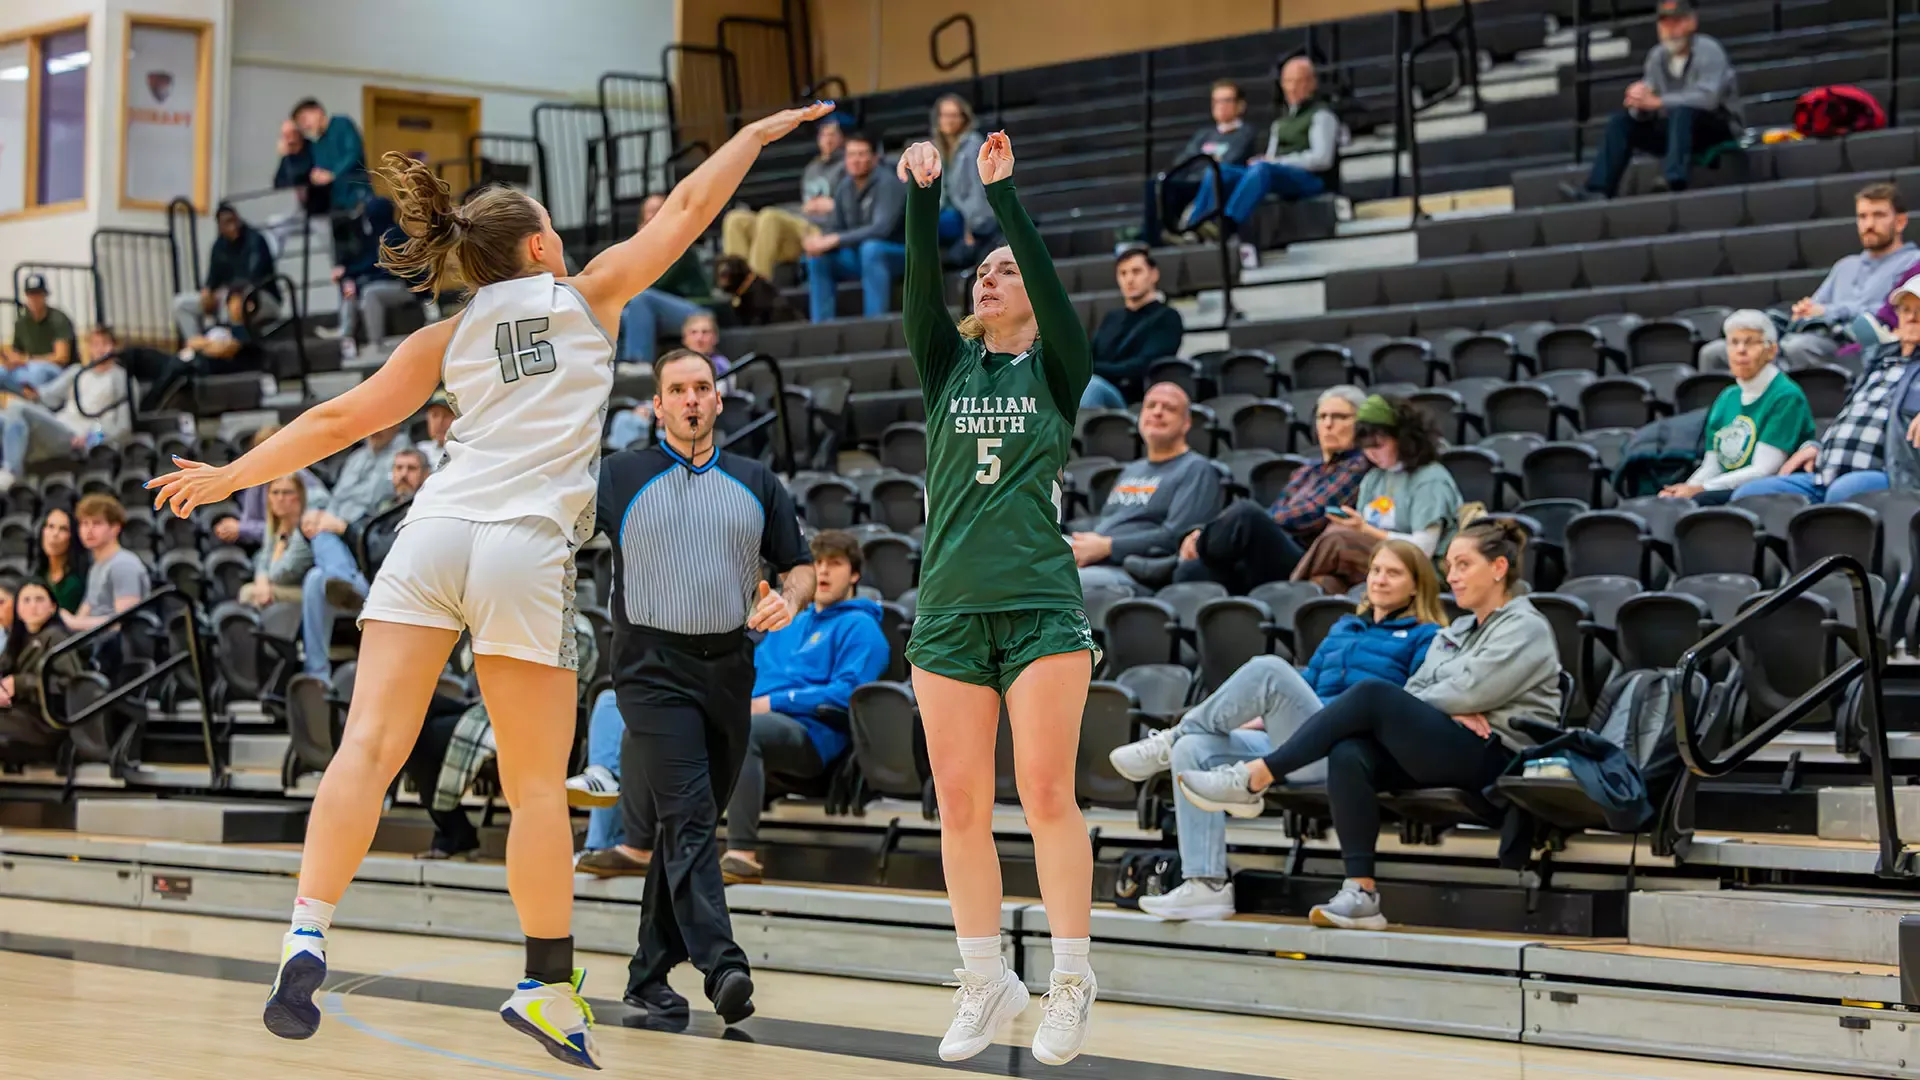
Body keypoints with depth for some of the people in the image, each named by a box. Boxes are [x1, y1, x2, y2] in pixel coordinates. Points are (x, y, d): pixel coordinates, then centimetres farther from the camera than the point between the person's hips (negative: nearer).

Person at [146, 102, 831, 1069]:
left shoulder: (446, 338, 20)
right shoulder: (585, 295, 15)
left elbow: (341, 418, 18)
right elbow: (687, 209, 23)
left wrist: (230, 477, 27)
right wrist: (756, 133, 36)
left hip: (431, 534, 2)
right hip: (525, 550, -2)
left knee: (368, 746, -6)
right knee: (537, 785, 5)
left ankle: (306, 940, -22)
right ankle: (549, 988, 11)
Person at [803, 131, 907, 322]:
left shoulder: (887, 184, -20)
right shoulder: (844, 188, -1)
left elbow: (882, 228, -32)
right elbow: (834, 227, 3)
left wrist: (836, 240, -35)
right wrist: (821, 240, -23)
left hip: (895, 254, -7)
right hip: (860, 256, 7)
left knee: (870, 248, -36)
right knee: (818, 257, -11)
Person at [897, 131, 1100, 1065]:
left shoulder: (1056, 369, 7)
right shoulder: (948, 366, 14)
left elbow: (1048, 276, -10)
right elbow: (921, 286, -3)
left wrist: (1001, 191, -16)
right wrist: (923, 197, -15)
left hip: (1041, 604, -3)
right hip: (949, 610, 3)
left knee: (1047, 795, -7)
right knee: (959, 804, 2)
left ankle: (1071, 981, 1)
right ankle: (985, 983, 12)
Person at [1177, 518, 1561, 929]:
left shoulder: (1526, 628, 3)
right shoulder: (1457, 630, 28)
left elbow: (1469, 691, -10)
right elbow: (1416, 693, 16)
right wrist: (1451, 711, -6)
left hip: (1495, 757, -7)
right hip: (1451, 750, 7)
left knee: (1372, 693, -26)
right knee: (1348, 753, -25)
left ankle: (1254, 779, -24)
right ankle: (1361, 894, -30)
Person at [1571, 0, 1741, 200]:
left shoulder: (1708, 50, -15)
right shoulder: (1657, 56, 2)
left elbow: (1707, 97, -30)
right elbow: (1642, 113, 2)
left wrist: (1657, 102, -32)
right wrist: (1639, 100, -24)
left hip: (1719, 127, -7)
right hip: (1677, 127, 7)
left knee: (1682, 111, -35)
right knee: (1622, 122, -2)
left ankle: (1675, 182, -48)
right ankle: (1599, 191, -13)